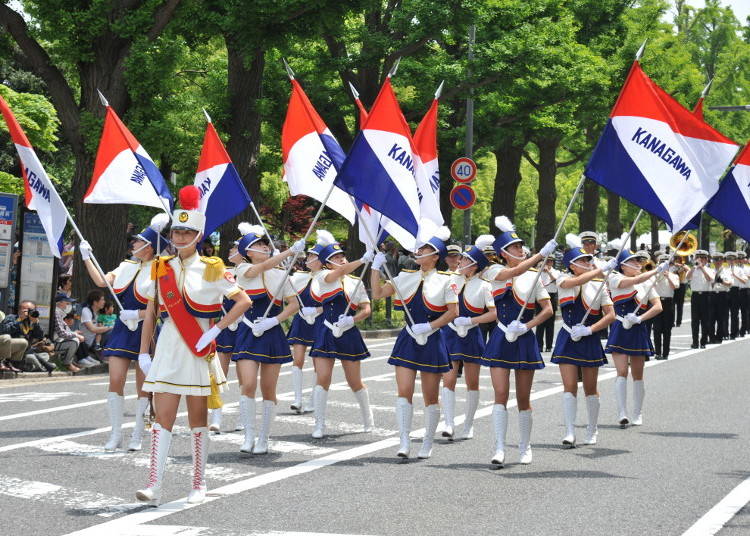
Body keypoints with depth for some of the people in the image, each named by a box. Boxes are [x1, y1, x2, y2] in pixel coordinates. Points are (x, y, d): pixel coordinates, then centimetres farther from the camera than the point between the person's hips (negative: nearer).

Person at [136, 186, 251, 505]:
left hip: (198, 351, -2)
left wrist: (215, 331, -11)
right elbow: (151, 313, 11)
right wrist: (144, 352, 6)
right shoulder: (161, 269, 7)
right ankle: (154, 485, -10)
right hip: (168, 349, 2)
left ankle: (199, 484, 14)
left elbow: (244, 301, -4)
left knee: (198, 418, 5)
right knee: (162, 416, -5)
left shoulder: (212, 269, -2)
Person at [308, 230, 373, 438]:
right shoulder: (322, 277, -1)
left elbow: (366, 309, 4)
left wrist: (353, 320, -16)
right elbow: (340, 272, -21)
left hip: (348, 334, 2)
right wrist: (363, 260, -30)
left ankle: (368, 419, 26)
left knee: (355, 382, 7)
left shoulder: (356, 282, 8)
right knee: (322, 378, -8)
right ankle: (319, 425, 0)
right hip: (326, 333, -2)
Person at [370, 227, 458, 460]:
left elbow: (453, 311, -8)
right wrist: (376, 266, -3)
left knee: (430, 397, 6)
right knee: (404, 391, -8)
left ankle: (427, 444, 17)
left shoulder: (445, 280, -4)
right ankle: (404, 442, -7)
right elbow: (378, 293, 4)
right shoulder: (406, 277, 7)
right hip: (408, 339, 3)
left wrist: (428, 326, -16)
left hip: (432, 342, -3)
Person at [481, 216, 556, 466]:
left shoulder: (533, 276, 4)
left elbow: (548, 309, 0)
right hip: (501, 340, -1)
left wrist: (526, 326, -13)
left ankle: (525, 448, 19)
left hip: (525, 341, 1)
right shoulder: (494, 272, -1)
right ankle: (499, 450, -10)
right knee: (501, 394, -9)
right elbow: (514, 271, -22)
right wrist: (541, 254, -27)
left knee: (523, 398, 6)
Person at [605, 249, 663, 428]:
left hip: (638, 331, 4)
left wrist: (639, 319, -13)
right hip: (620, 331, -4)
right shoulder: (615, 278, -3)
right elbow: (636, 280, -21)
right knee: (622, 372, -12)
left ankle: (637, 414, 16)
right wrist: (658, 269, -16)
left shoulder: (646, 284, 10)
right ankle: (622, 414, -17)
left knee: (638, 374, 8)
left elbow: (658, 306, 1)